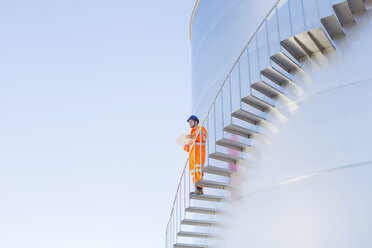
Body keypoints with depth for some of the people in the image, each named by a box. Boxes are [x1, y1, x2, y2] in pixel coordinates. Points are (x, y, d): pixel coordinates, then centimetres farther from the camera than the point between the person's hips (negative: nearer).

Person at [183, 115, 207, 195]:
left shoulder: (201, 129, 14)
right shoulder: (191, 133, 36)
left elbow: (204, 137, -8)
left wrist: (193, 137, -15)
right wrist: (186, 147, 10)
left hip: (199, 151, -7)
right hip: (191, 153, 7)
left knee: (198, 168, -22)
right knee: (193, 171, -5)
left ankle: (199, 188, -33)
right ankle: (199, 191, -11)